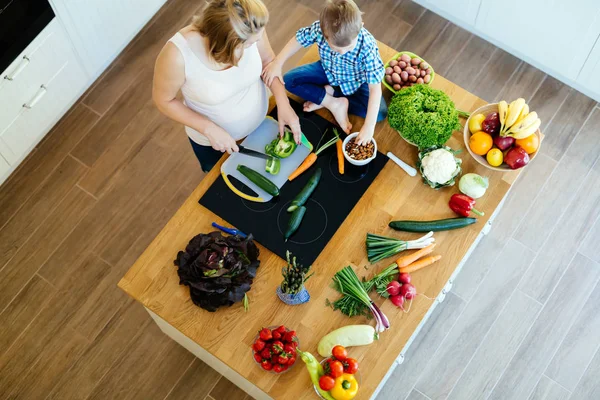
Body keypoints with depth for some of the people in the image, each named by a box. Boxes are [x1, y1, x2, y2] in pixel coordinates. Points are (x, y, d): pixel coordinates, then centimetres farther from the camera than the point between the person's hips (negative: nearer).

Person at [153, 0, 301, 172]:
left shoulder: (250, 30, -31)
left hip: (258, 121, 3)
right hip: (211, 137, -2)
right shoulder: (177, 55, -40)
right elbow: (164, 100, -21)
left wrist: (283, 105, -20)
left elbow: (268, 59, -9)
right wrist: (210, 129, -27)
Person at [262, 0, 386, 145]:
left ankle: (328, 93, -9)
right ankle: (334, 104, -16)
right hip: (328, 71, 2)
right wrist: (277, 63, -18)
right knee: (289, 80, -13)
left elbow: (375, 88, -37)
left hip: (356, 81, -2)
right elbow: (298, 39, -10)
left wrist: (369, 126, -42)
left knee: (380, 113, -23)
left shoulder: (367, 46, -40)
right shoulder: (319, 28, -34)